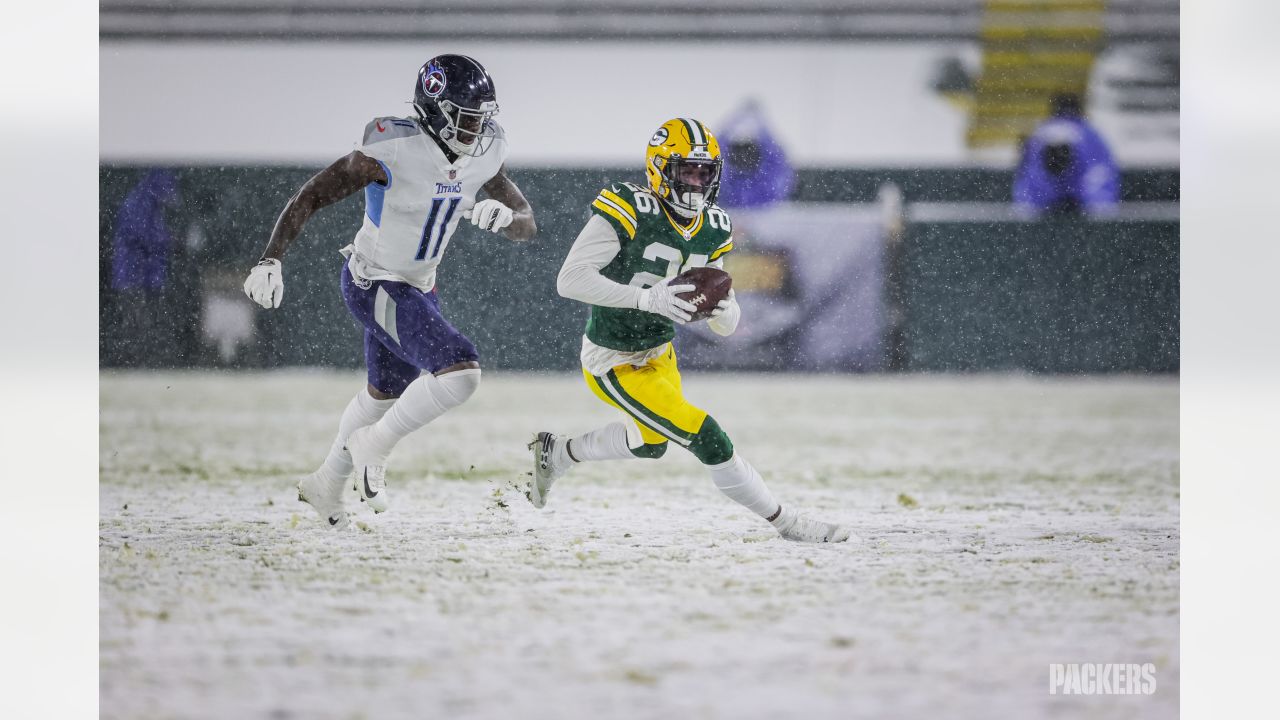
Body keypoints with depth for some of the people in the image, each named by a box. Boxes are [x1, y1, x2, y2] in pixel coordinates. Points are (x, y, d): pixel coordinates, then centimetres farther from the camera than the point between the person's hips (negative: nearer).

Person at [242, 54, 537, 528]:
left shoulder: (482, 157, -8)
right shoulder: (394, 151, -28)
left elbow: (527, 226, -2)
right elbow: (310, 198, -23)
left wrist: (503, 214, -26)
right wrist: (270, 260, -32)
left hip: (417, 288, 8)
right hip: (375, 287, -8)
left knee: (387, 393, 27)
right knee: (460, 373, -23)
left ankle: (327, 484, 48)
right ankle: (374, 445, -2)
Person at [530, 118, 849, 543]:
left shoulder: (713, 230, -1)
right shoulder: (629, 210, -24)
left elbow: (726, 327, 3)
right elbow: (570, 279, -30)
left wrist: (723, 305, -22)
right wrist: (647, 298, -37)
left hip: (658, 353, 9)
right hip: (614, 365, -9)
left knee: (651, 443, 31)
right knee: (705, 437, -13)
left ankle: (556, 453, 51)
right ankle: (787, 523, 0)